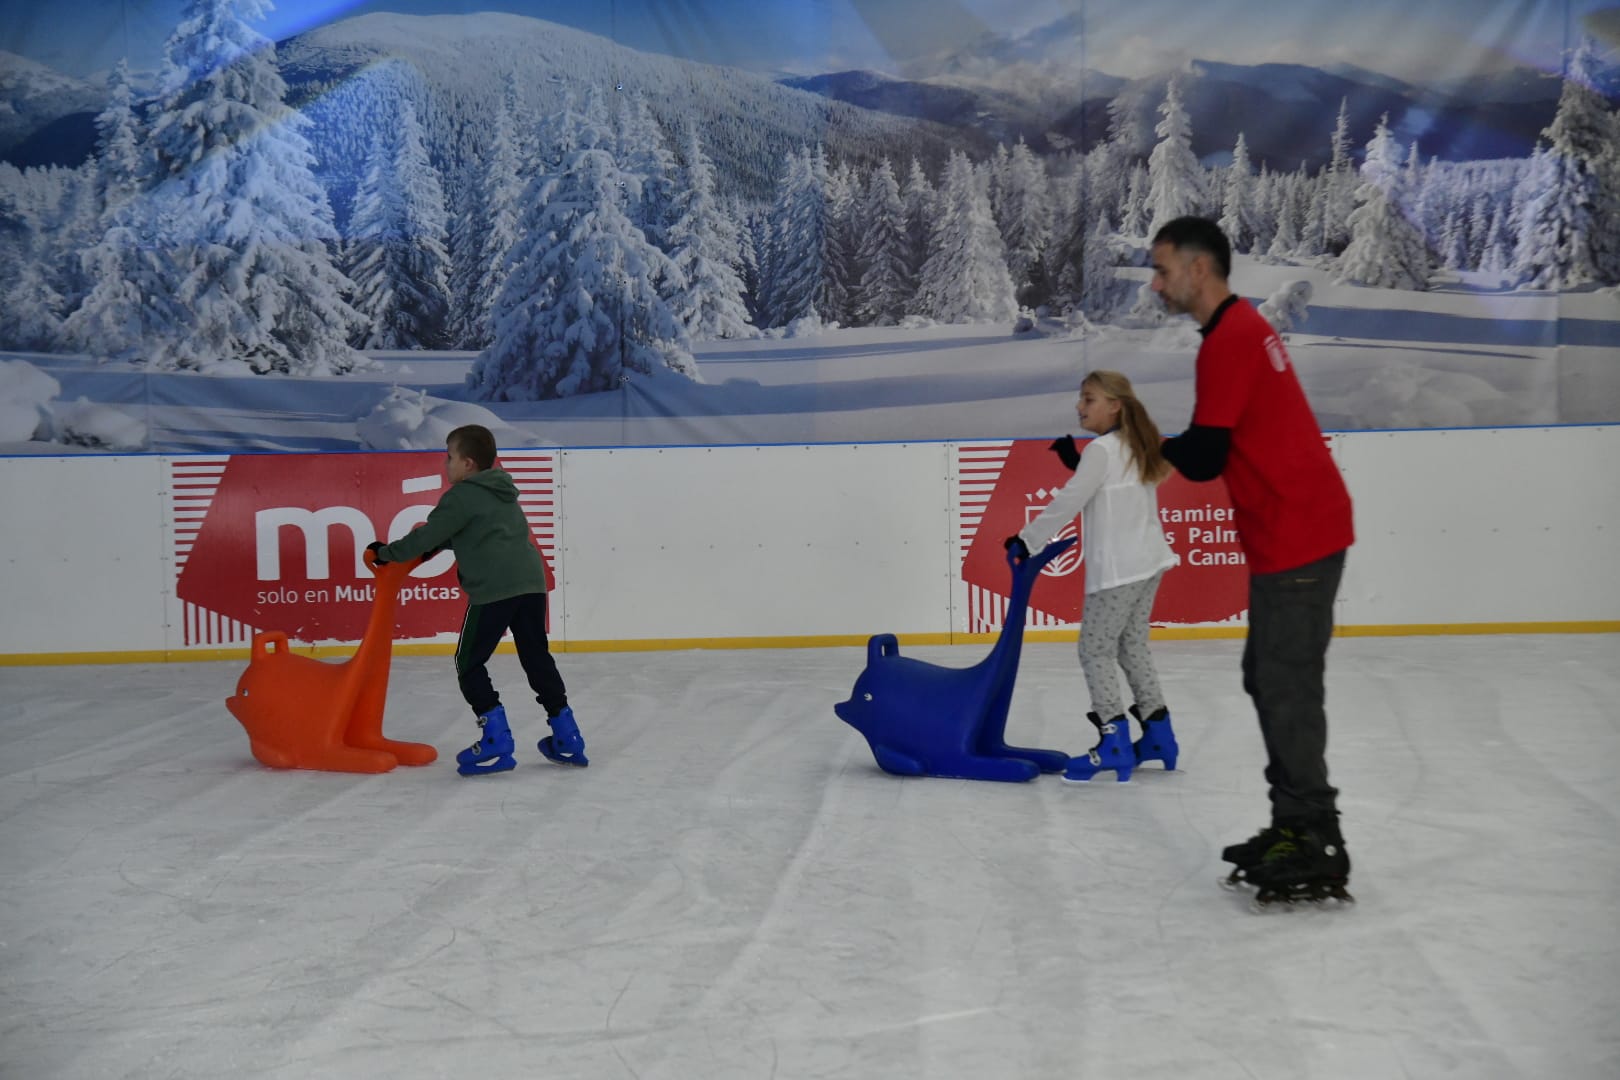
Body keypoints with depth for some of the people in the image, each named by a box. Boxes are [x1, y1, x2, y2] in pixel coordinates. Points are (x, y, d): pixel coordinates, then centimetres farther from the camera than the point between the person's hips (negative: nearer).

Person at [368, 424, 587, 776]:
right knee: (537, 658, 15)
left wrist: (387, 552, 12)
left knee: (469, 663, 4)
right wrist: (435, 543, 29)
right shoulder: (503, 494, 25)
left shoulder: (460, 497, -1)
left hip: (493, 589, -8)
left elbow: (426, 538, -1)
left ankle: (495, 740, -3)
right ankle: (566, 737, 18)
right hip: (531, 582, 8)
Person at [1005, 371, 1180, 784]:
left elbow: (1068, 502, -17)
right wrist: (1075, 461, 10)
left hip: (1117, 569, -9)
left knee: (1095, 650, -3)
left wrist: (1026, 541, -10)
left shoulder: (1102, 449, -14)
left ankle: (1115, 742, -7)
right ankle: (1157, 734, 21)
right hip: (1148, 562, 9)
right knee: (1132, 646, 17)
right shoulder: (1134, 447, 12)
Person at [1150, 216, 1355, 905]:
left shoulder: (1228, 341, -16)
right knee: (1268, 680, 15)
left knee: (1287, 689, -9)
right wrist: (1177, 445, 4)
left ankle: (1317, 852, -5)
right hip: (1292, 530, 11)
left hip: (1295, 537, -11)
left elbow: (1202, 460, -17)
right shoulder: (1244, 327, 16)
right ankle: (1293, 827, 22)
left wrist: (1158, 444, 3)